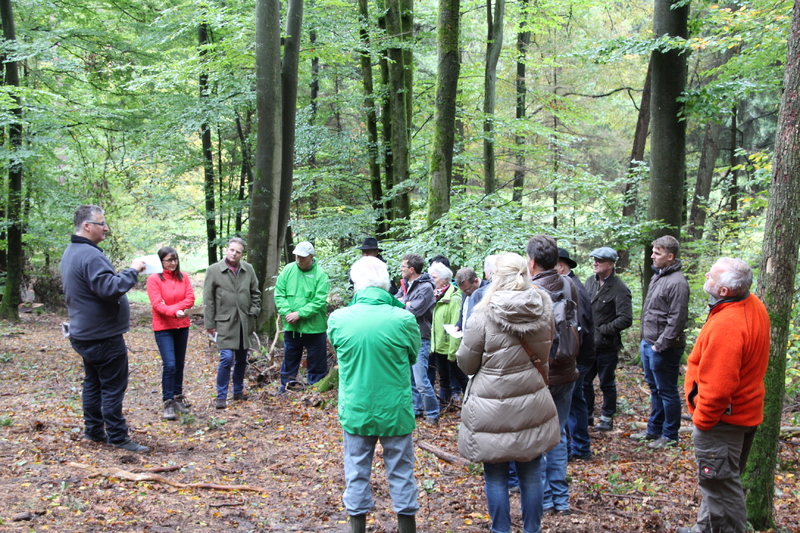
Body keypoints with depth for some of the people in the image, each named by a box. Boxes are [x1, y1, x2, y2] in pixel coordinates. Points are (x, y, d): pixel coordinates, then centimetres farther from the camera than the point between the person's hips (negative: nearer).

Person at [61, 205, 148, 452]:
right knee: (113, 387, -3)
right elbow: (110, 288, -31)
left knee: (93, 383, 16)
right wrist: (132, 270, -20)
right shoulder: (90, 255, -22)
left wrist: (127, 273, 15)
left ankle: (93, 431, 24)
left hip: (85, 334, 10)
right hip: (103, 336, -10)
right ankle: (117, 437, 2)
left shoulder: (71, 252, 13)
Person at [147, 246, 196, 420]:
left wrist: (172, 308, -16)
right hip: (163, 327, -5)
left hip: (182, 326, 5)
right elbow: (157, 304, -16)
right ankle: (168, 404, -2)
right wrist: (175, 312, -31)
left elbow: (190, 299, -3)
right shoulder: (154, 279, -8)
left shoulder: (183, 277, 5)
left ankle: (178, 398, 25)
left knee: (180, 364, 12)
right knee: (169, 365, -11)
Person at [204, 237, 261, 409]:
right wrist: (209, 324, -3)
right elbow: (208, 300, -2)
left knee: (242, 359, 12)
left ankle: (238, 391, 27)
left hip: (245, 322, 4)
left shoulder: (248, 269, 5)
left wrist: (254, 313, 2)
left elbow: (256, 294, 14)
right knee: (227, 358, -12)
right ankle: (221, 396, -1)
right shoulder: (214, 270, -4)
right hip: (224, 322, -4)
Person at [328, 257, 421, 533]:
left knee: (356, 473, 15)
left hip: (355, 411, 1)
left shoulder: (338, 319, -11)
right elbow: (413, 356, 1)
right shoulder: (403, 319, -16)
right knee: (401, 473, 14)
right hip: (395, 411, -1)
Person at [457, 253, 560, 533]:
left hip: (493, 410, -4)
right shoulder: (542, 308, -3)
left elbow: (466, 363, -7)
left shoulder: (485, 315, -17)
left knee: (496, 476, 10)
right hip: (532, 407, 4)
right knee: (531, 474, 15)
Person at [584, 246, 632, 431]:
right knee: (585, 381, 15)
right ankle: (587, 415, 32)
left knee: (607, 384, 10)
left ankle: (607, 418, 26)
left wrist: (602, 330, -17)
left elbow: (626, 319, -20)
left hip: (607, 346, -6)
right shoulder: (590, 281, 4)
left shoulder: (619, 289, -16)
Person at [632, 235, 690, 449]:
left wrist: (660, 345, -19)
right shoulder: (658, 276, 12)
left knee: (667, 392, 3)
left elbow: (677, 319, -22)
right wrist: (646, 341, 16)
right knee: (655, 389, 19)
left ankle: (670, 436, 15)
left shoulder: (677, 282, -19)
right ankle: (654, 429, 32)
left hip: (663, 349, -10)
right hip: (648, 344, 10)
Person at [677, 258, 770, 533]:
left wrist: (702, 419, -16)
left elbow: (718, 386, -31)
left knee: (720, 484, 4)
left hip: (722, 417, -10)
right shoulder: (754, 305, -1)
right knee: (719, 479, 23)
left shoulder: (726, 325, -32)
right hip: (747, 410, 10)